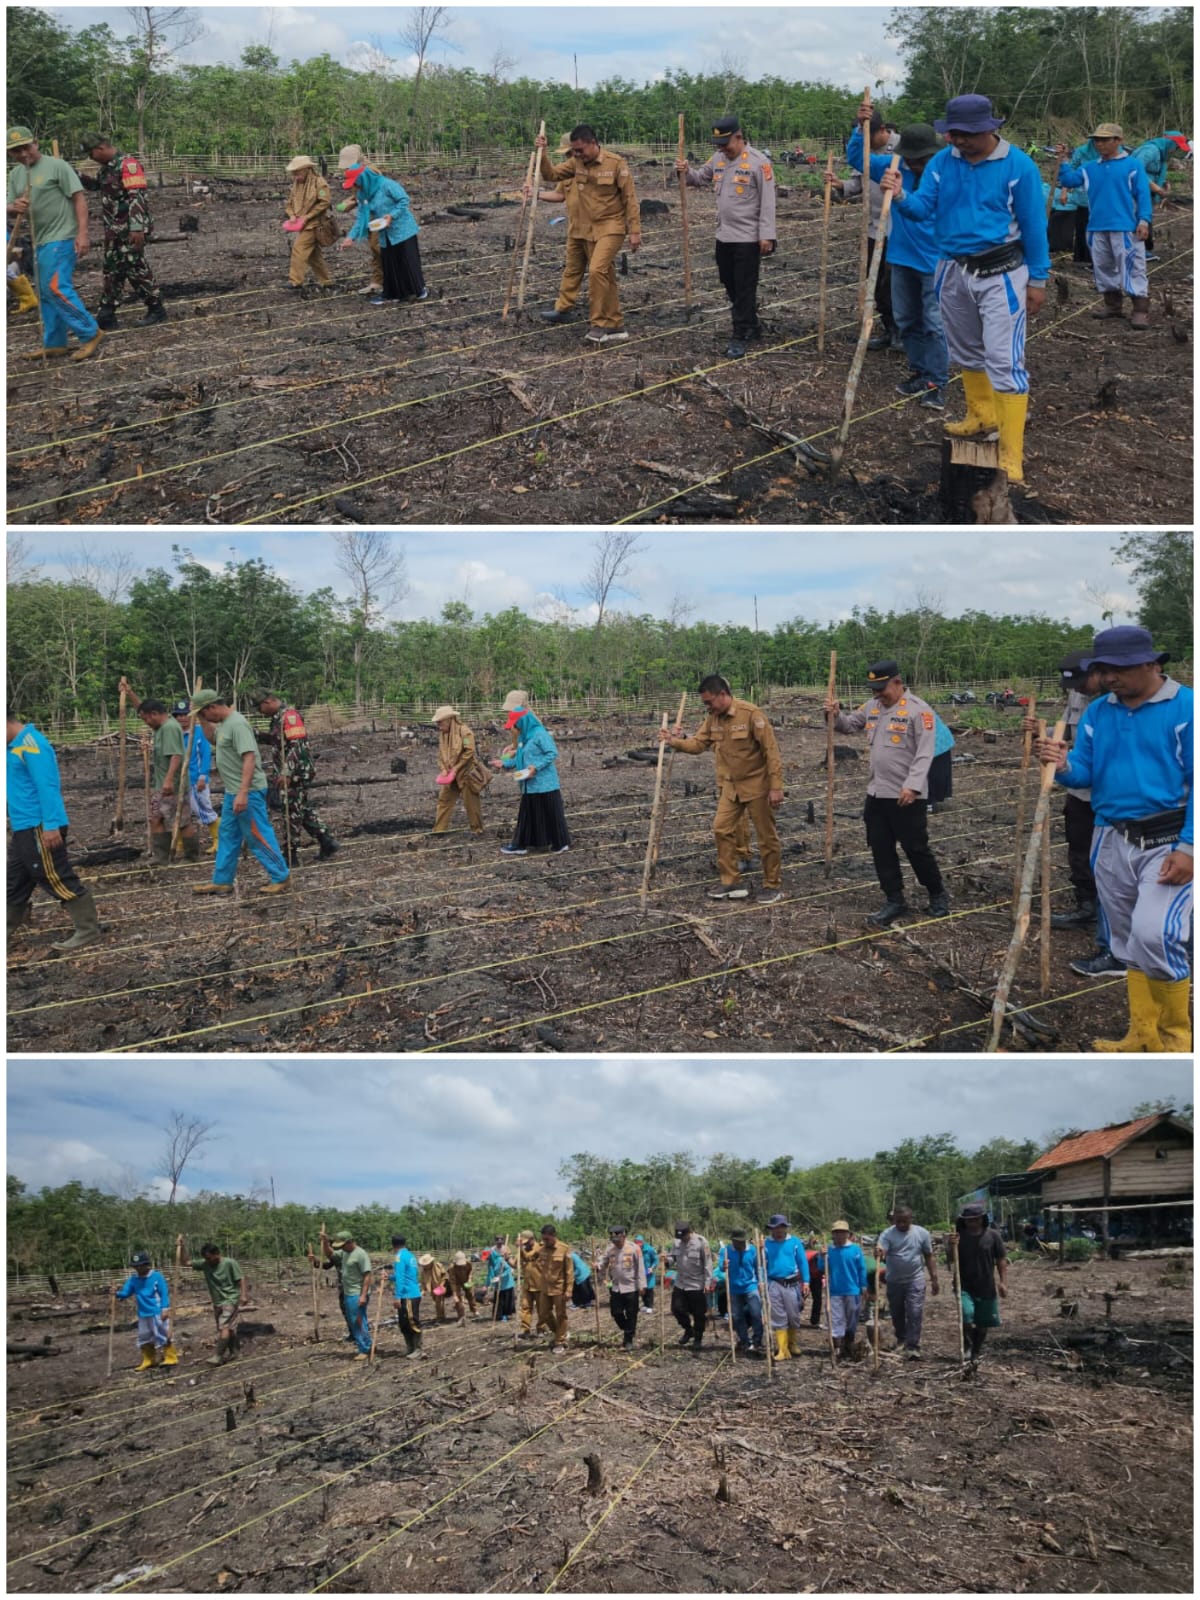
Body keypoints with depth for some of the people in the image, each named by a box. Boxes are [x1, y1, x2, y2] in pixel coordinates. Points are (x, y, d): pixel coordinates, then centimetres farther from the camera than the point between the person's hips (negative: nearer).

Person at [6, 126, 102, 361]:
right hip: (40, 241, 8)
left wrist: (82, 234, -19)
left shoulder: (57, 166, -8)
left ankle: (90, 333, -7)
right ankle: (54, 343, 19)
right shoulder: (16, 174, 13)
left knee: (56, 288, -16)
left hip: (61, 238, -8)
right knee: (45, 294, 11)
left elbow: (79, 199, -11)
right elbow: (10, 210, 15)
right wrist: (14, 208, -11)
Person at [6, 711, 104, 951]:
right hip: (25, 828, 10)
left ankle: (89, 931, -5)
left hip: (40, 828, -10)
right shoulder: (17, 746, 16)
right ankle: (9, 926, 26)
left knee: (58, 879, -8)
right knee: (15, 883, 17)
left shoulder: (31, 744, -16)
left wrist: (51, 826, -26)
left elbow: (46, 787, -22)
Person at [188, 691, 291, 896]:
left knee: (258, 836, -3)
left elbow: (249, 758, -27)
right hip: (232, 792, 10)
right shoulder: (223, 723, 11)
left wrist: (243, 793, -32)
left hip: (248, 792, -10)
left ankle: (280, 877, 7)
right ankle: (222, 882, 22)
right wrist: (204, 721, 18)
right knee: (227, 836, 15)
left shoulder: (237, 724, -20)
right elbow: (216, 738, 36)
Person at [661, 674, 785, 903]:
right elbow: (698, 743, 2)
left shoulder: (750, 714, -21)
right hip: (731, 786, 7)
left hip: (757, 784, -7)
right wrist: (674, 741, -17)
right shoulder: (713, 718, 2)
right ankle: (731, 882, 12)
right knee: (722, 829, 3)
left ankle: (773, 885, 12)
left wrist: (776, 787, -23)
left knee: (767, 836, 2)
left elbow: (771, 751, -21)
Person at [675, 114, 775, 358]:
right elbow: (700, 178, 21)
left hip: (748, 238, -8)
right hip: (724, 236, 8)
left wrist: (766, 235, -18)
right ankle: (752, 325, 32)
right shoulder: (718, 158, 6)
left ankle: (740, 337, 1)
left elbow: (767, 202, -15)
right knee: (730, 285, 16)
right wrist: (686, 172, -2)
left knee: (745, 289, -3)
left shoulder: (758, 162, -14)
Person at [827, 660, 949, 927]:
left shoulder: (918, 709, -14)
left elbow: (925, 753, -19)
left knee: (916, 848, 3)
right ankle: (894, 902, 18)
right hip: (876, 793, 7)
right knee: (881, 850, 9)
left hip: (906, 796, -7)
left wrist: (912, 785, -27)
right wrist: (836, 714, -3)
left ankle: (937, 894, 23)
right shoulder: (872, 706, 7)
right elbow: (850, 725, 20)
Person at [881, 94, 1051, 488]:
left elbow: (1034, 225, -8)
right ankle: (982, 415, 43)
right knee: (966, 351, 21)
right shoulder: (941, 162, -1)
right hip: (953, 271, 6)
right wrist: (901, 198, -32)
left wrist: (1038, 280, -6)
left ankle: (1012, 453, -12)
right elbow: (923, 208, -9)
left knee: (1004, 359, -11)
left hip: (1001, 273, -5)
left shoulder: (1018, 166, -13)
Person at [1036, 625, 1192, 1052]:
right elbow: (1086, 774, 9)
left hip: (1170, 841, -6)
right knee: (1128, 942, 12)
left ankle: (1176, 1035, -3)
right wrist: (1064, 767, -14)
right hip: (1112, 841, 6)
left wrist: (1188, 848, -20)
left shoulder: (1186, 708, -12)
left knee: (1153, 933, -21)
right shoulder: (1097, 713, 6)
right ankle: (1144, 1035, 24)